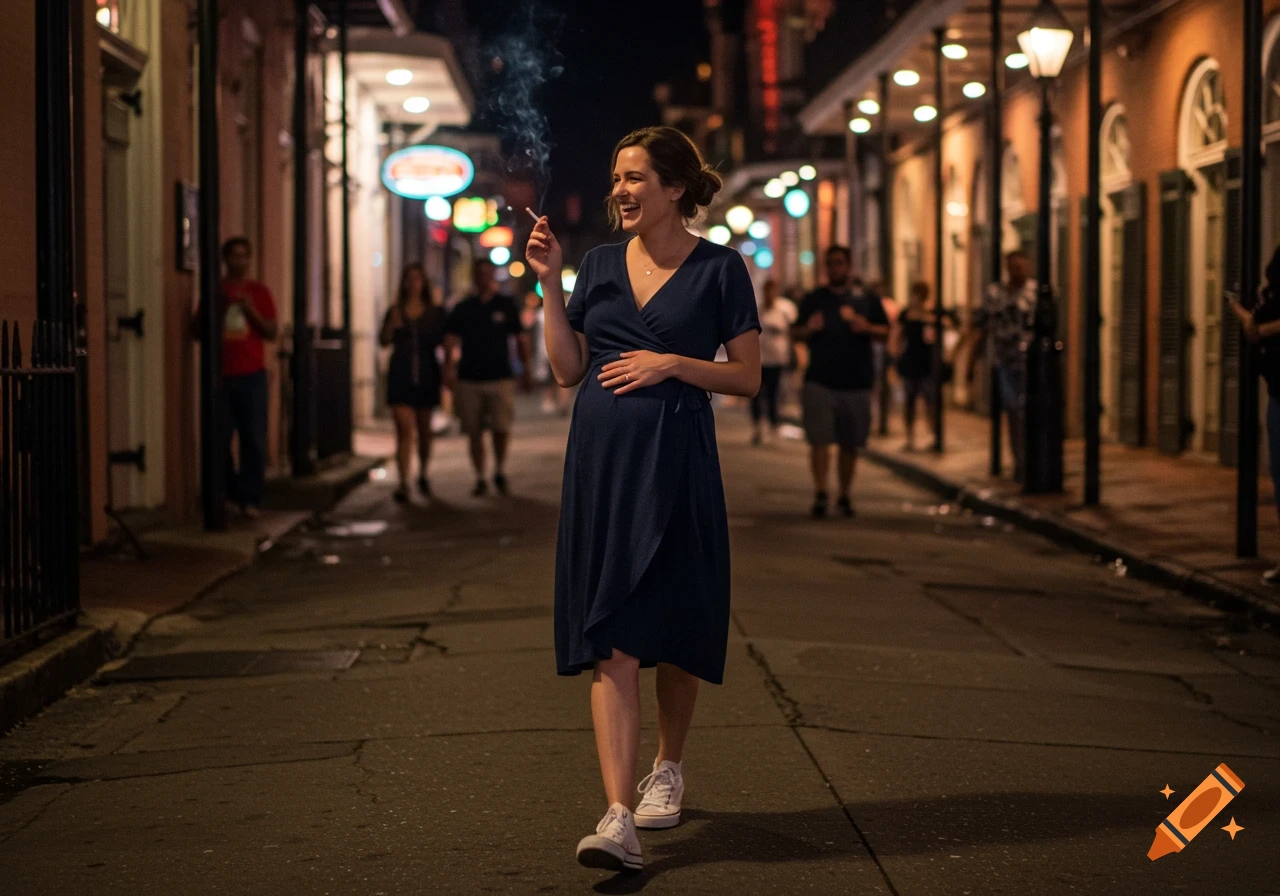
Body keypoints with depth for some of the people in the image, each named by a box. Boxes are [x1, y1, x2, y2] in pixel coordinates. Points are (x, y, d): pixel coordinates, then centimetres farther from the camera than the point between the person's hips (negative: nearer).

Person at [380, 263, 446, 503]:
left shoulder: (435, 311, 5)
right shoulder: (395, 311, 6)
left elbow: (444, 341, 6)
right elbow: (383, 341, 0)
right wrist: (392, 325, -17)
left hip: (427, 374, 1)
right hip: (400, 375, -1)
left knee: (424, 428, 12)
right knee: (404, 428, -11)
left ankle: (423, 474, 32)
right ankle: (403, 483, -15)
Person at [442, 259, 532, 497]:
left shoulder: (506, 305, 7)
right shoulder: (462, 308, 8)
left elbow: (521, 339, 10)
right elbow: (450, 340, 3)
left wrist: (525, 369, 5)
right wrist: (449, 367, -11)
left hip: (501, 377, -1)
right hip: (469, 379, 1)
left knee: (501, 429, -9)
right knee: (474, 432, 2)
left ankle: (500, 470, 13)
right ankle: (480, 479, 12)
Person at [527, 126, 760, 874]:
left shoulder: (718, 268, -1)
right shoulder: (600, 264, 11)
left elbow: (748, 377, -1)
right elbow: (567, 370, 11)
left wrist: (671, 364, -13)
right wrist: (550, 284, 4)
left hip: (675, 460, -3)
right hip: (602, 456, 3)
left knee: (676, 631, 10)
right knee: (611, 640, -6)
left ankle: (669, 769, 35)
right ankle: (619, 817, -12)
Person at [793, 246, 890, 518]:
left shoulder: (867, 299, 9)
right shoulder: (812, 300, 10)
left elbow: (885, 333, 7)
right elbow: (797, 333, 11)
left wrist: (866, 328, -14)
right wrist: (809, 329, -12)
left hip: (856, 382, 1)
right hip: (820, 381, -1)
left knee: (849, 444, 8)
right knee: (819, 439, -11)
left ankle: (845, 495, 19)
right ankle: (820, 494, -11)